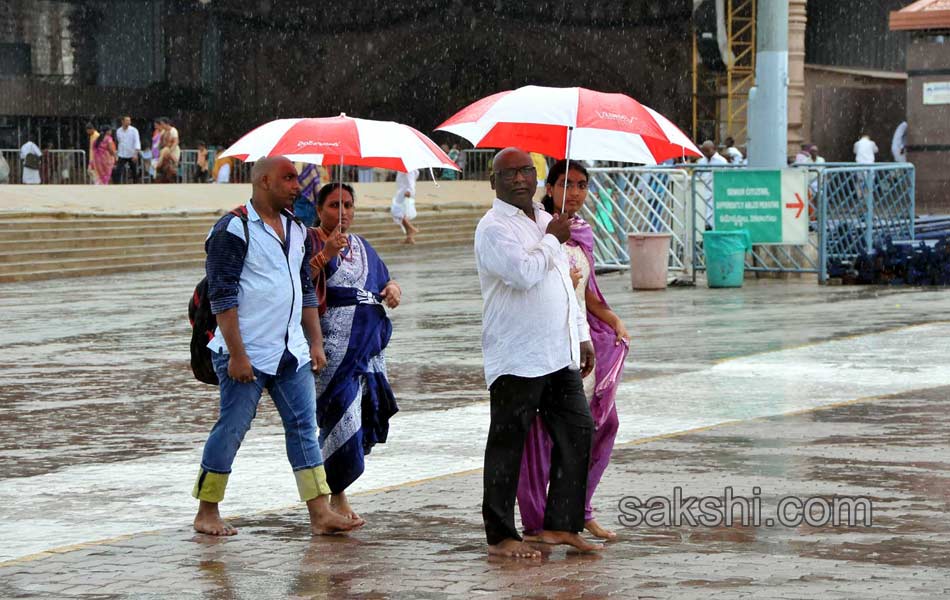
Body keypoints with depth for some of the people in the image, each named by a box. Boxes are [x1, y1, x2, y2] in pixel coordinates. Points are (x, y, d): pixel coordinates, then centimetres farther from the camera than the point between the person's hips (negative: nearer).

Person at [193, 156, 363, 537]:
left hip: (291, 353, 7)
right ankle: (207, 513, 10)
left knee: (304, 427, 3)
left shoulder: (297, 230, 14)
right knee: (231, 428, -1)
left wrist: (316, 342, 14)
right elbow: (222, 297, -14)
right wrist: (236, 355, -18)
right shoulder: (233, 230, -10)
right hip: (247, 355, -7)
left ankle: (320, 513, 3)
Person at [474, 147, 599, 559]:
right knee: (507, 444, -1)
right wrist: (552, 240, -9)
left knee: (577, 432, 7)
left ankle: (560, 525, 14)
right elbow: (525, 273, -26)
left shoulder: (545, 221, 18)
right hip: (516, 358, -8)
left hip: (560, 355, 8)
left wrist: (582, 337, 21)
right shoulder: (493, 228, -9)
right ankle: (500, 536, 5)